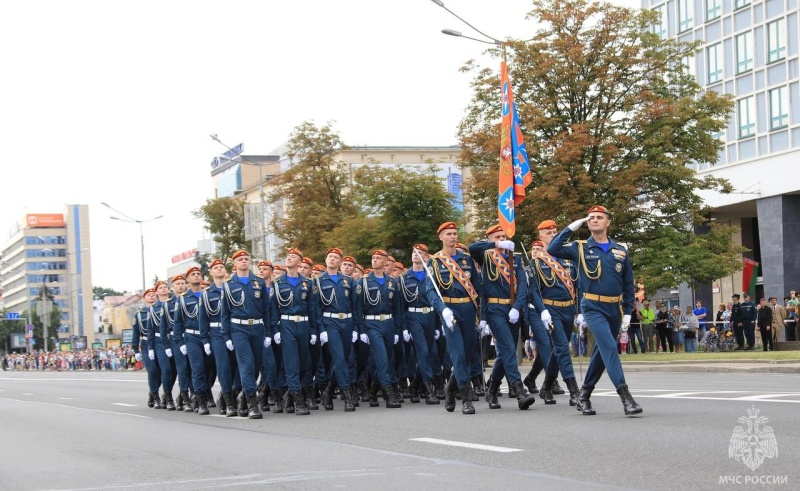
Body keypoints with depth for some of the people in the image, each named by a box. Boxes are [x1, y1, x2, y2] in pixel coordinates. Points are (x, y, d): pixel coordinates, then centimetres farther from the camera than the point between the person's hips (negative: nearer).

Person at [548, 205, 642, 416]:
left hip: (614, 309, 4)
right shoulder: (581, 248, 1)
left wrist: (628, 312, 4)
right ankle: (625, 397, -26)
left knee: (602, 352, 13)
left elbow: (628, 284, 10)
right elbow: (553, 249, -12)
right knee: (609, 347, -20)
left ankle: (584, 396, 28)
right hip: (593, 308, -4)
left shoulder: (621, 251, 7)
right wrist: (570, 228, -11)